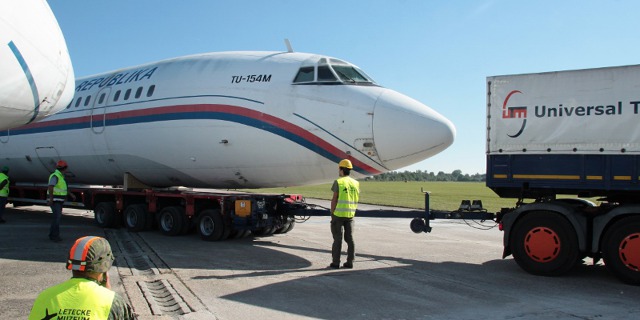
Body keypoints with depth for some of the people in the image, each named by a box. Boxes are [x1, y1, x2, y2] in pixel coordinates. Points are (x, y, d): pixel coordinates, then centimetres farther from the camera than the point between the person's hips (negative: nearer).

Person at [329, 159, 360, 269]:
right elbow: (356, 200, 7)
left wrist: (332, 213, -5)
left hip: (338, 214, -4)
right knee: (349, 238, 9)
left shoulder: (338, 182, -9)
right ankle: (350, 262, 10)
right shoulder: (356, 183, 6)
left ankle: (335, 262, 6)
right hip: (350, 215, 4)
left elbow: (334, 199, -11)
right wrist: (352, 212, 13)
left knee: (337, 239, 2)